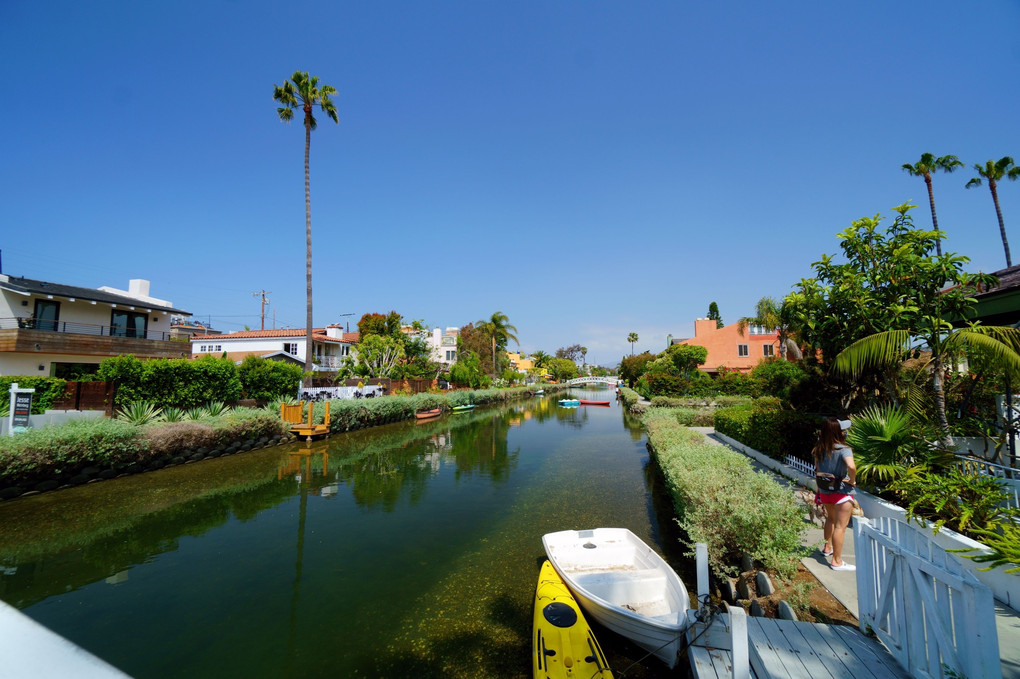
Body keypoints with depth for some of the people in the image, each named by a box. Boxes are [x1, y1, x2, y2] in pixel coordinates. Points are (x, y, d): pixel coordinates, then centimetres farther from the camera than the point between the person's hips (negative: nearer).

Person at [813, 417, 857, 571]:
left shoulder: (820, 448, 1)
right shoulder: (843, 449, -20)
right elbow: (851, 466, -36)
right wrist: (852, 481, -19)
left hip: (824, 490, 7)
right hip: (841, 491, -7)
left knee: (831, 518, 28)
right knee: (840, 526, 2)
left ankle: (828, 548, 43)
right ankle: (837, 561, 9)